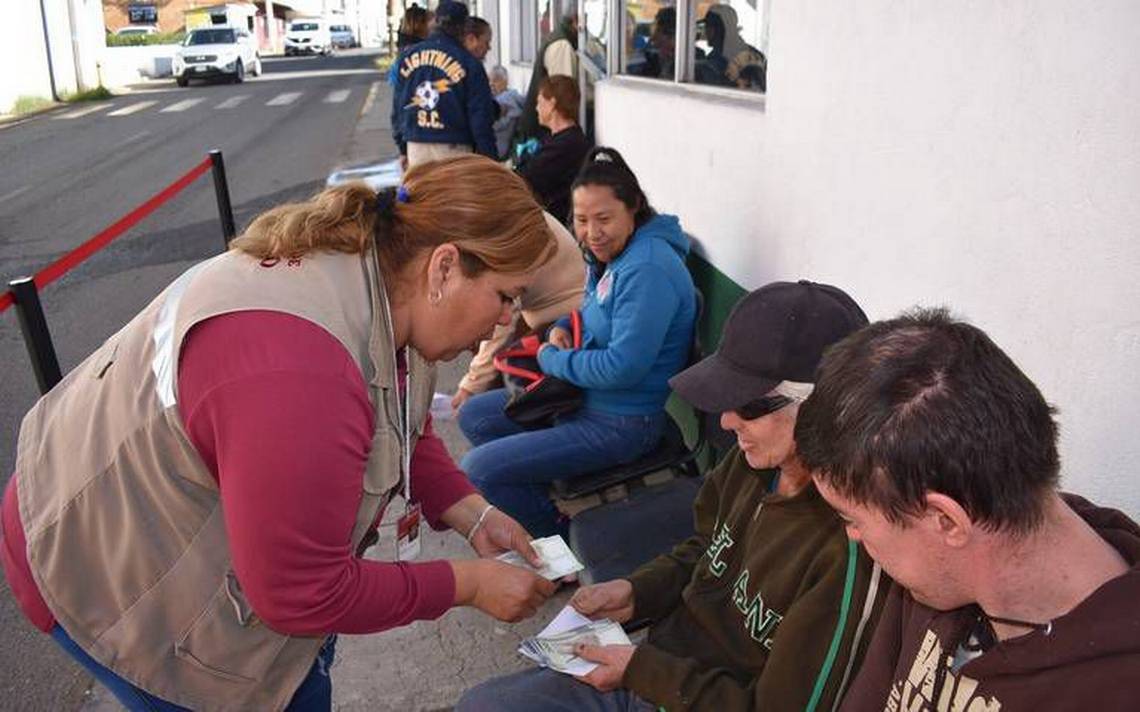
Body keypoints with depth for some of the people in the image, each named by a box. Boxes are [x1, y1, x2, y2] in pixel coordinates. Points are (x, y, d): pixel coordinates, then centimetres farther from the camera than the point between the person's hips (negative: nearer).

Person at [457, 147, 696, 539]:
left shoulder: (649, 270, -25)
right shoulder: (610, 255, 6)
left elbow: (623, 368, -29)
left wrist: (551, 359, -14)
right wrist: (562, 328, 0)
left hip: (623, 421, -10)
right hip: (584, 396, 10)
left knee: (478, 469, -13)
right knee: (473, 416, 15)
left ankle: (561, 535, 10)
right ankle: (552, 504, 18)